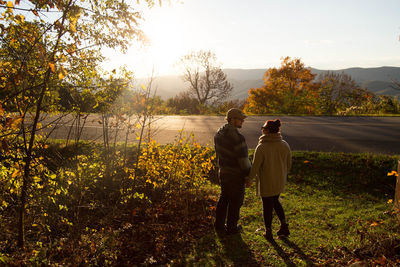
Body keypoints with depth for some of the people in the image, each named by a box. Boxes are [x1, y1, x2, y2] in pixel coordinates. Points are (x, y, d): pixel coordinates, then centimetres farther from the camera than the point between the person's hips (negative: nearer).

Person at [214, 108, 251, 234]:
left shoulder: (218, 133, -2)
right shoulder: (238, 138, -28)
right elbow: (244, 161, -22)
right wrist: (249, 175, -6)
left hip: (222, 172, 7)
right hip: (236, 175, -7)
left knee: (224, 198, 23)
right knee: (235, 201, 12)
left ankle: (219, 224, 35)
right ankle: (231, 227, 28)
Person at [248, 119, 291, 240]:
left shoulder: (261, 147, -23)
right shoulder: (285, 145, -6)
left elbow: (255, 167, -16)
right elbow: (289, 164, 5)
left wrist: (250, 179, 1)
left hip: (266, 183, -5)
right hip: (280, 181, 5)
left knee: (267, 206, 12)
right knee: (275, 201, 27)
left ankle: (268, 232, 27)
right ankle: (284, 226, 26)